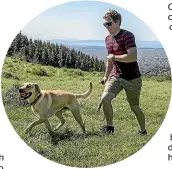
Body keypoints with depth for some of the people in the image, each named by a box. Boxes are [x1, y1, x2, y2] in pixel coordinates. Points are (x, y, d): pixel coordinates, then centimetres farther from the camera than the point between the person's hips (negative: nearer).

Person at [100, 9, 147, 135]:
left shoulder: (127, 36, -16)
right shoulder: (108, 39, 9)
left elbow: (133, 57, -29)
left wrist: (114, 57, -18)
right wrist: (106, 77, 21)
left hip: (132, 78, -6)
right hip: (116, 76, 6)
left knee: (134, 107, 7)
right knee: (105, 98, -16)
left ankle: (143, 131, 31)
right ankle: (110, 126, 4)